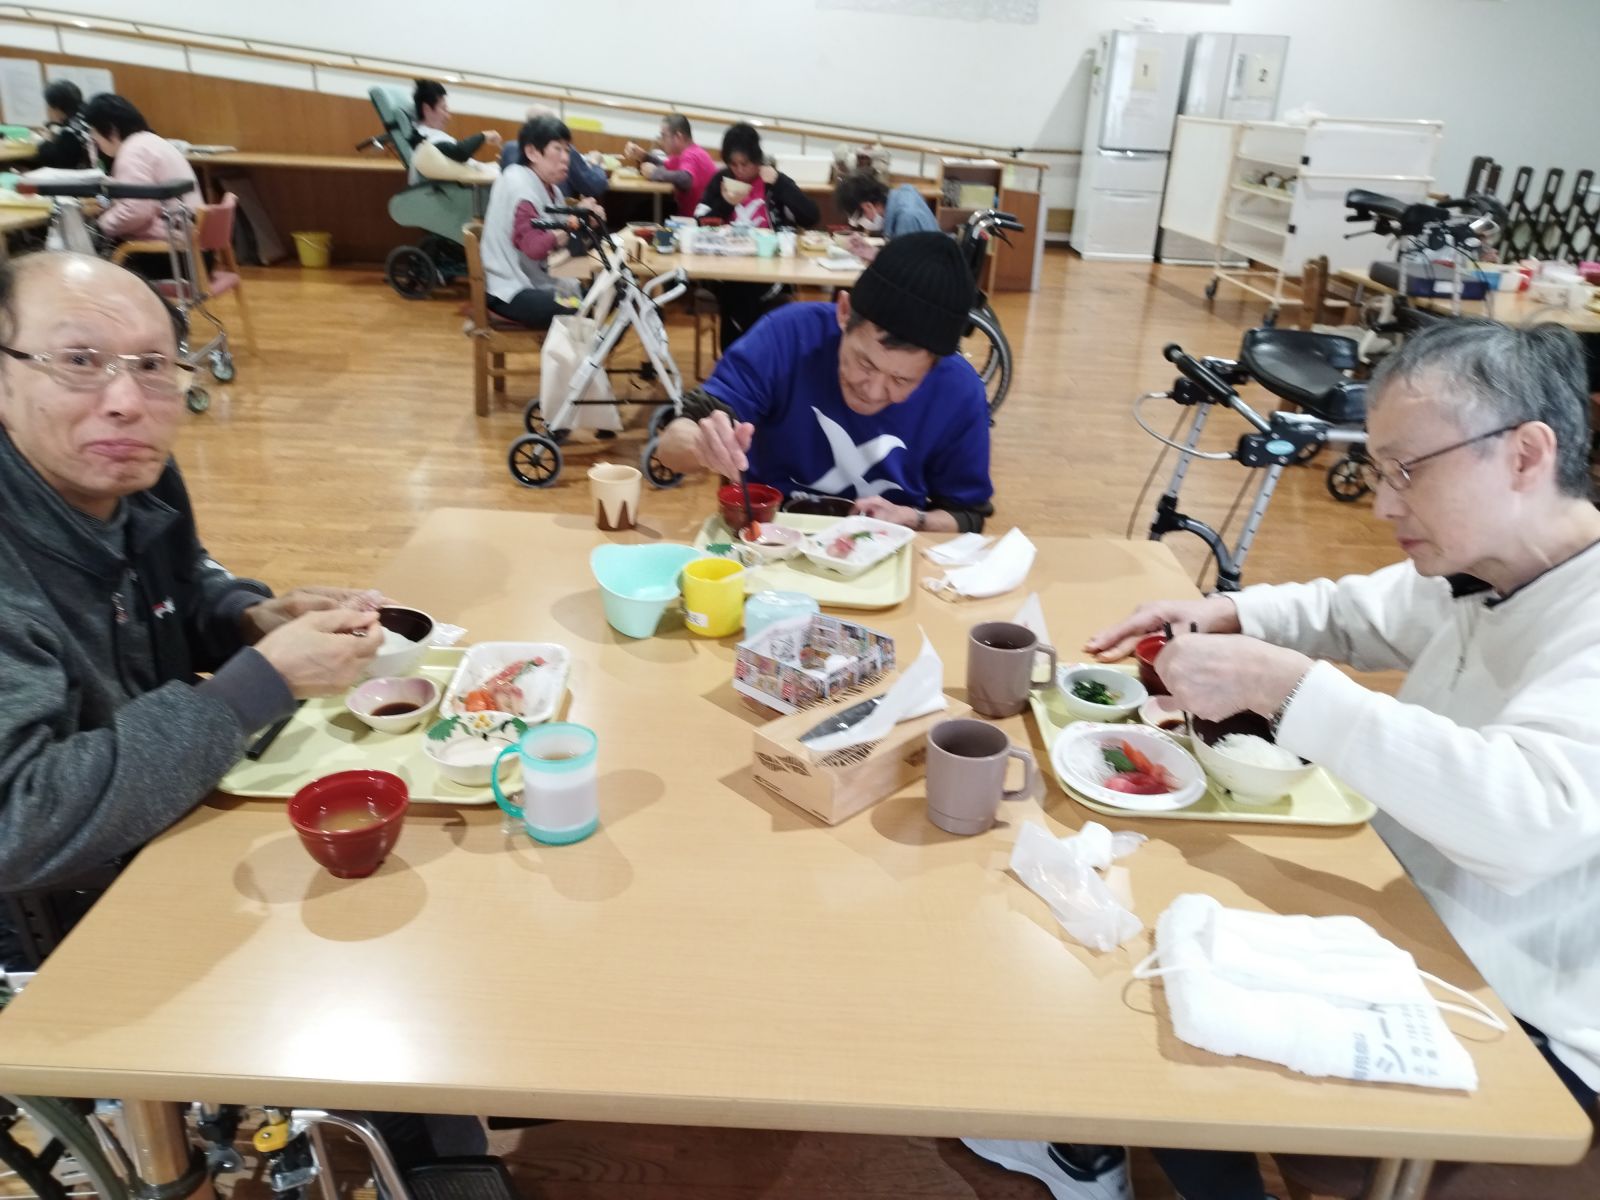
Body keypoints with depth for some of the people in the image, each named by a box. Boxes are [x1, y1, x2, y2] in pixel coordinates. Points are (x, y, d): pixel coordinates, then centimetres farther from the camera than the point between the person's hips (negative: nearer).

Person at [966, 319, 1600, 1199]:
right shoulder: (1479, 568, 1)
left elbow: (1529, 818, -42)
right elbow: (1351, 613, 16)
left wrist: (1278, 683, -38)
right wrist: (1226, 616, -4)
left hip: (1521, 1029, -8)